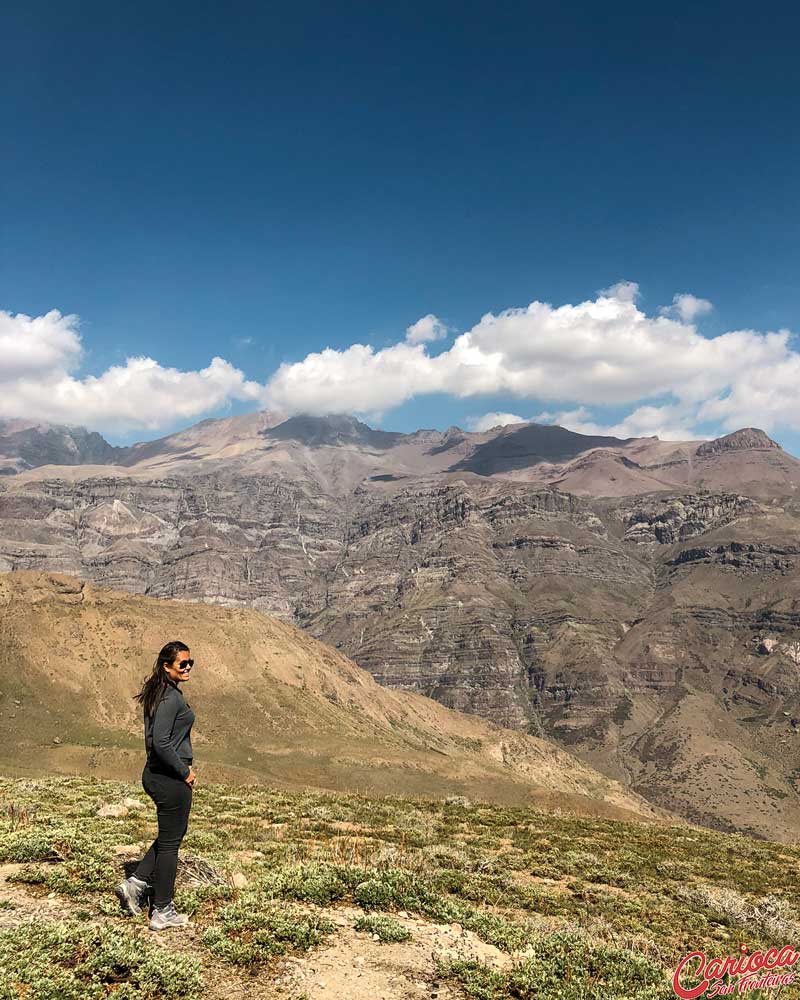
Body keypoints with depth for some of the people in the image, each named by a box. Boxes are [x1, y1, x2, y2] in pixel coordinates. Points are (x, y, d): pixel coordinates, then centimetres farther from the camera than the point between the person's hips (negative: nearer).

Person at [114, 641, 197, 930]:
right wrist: (184, 772, -16)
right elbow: (161, 743, -28)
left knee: (173, 833, 25)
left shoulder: (158, 694, 10)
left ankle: (135, 883, 23)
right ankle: (162, 912, 17)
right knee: (169, 842, 4)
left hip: (156, 774, 9)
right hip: (170, 779, -9)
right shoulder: (171, 697, -21)